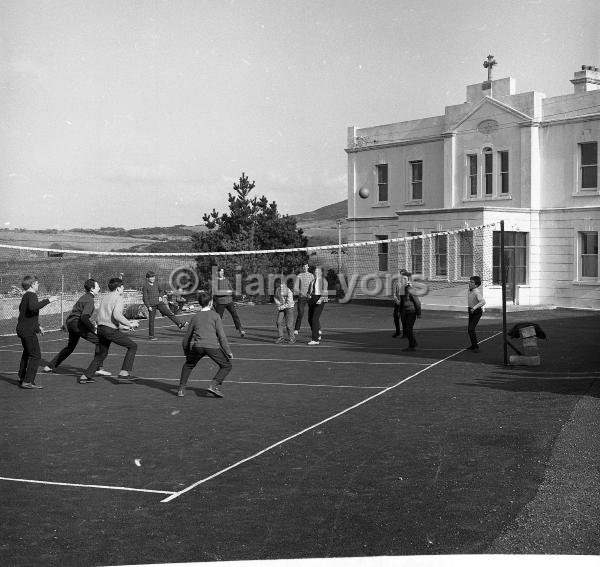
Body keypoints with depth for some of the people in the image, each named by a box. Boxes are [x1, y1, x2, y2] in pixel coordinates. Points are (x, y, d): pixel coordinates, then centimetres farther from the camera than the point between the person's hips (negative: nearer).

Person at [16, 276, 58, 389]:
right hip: (28, 331, -10)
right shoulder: (32, 295, -15)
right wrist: (47, 300, -31)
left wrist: (37, 326, 30)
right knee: (36, 355, -8)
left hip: (22, 329, 11)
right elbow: (33, 307, -37)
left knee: (27, 353, 22)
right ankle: (28, 382, -9)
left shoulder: (25, 296, 16)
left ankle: (22, 378, 32)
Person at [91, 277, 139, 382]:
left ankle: (86, 376, 18)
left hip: (100, 328, 8)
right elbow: (116, 315, -22)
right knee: (133, 346, 4)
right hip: (111, 330, -8)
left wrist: (122, 326, 25)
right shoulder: (118, 298, -5)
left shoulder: (104, 298, 21)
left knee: (102, 353, 23)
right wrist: (129, 324, -11)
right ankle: (124, 372, -3)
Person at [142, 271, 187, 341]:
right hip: (151, 305, -5)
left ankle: (179, 324, -12)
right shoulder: (145, 286, -6)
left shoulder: (156, 284, 11)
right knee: (151, 320, 1)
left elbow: (160, 292, 26)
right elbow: (145, 297, -8)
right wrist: (148, 306, -14)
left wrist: (160, 297, 4)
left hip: (159, 303, 5)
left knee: (169, 313, -7)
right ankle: (151, 336, 10)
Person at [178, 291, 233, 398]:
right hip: (212, 346, -3)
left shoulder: (195, 317, 17)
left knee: (188, 365, 28)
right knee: (227, 366, 12)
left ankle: (181, 389, 20)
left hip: (197, 346, 3)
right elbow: (221, 335, 2)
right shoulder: (215, 316, 9)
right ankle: (214, 385, -5)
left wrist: (186, 352, 36)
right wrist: (228, 351, 5)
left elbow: (187, 337, 22)